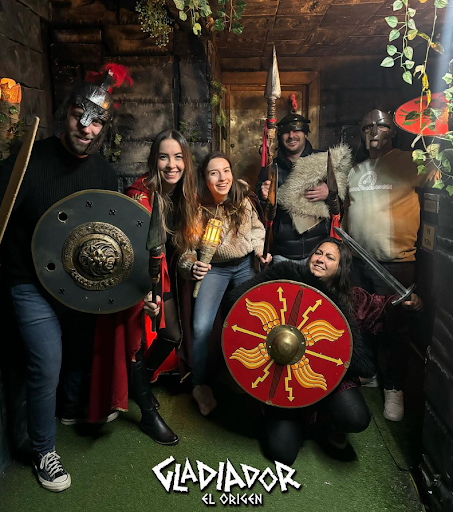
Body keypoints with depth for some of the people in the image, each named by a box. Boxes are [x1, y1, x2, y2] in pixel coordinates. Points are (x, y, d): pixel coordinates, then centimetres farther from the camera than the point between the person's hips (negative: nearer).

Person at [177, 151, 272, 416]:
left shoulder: (243, 198, -12)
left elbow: (256, 228, 6)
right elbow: (186, 249, -11)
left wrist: (260, 251, -9)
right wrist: (192, 267, -31)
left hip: (246, 264, 2)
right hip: (214, 268, -2)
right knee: (201, 327, -17)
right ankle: (200, 386, 5)